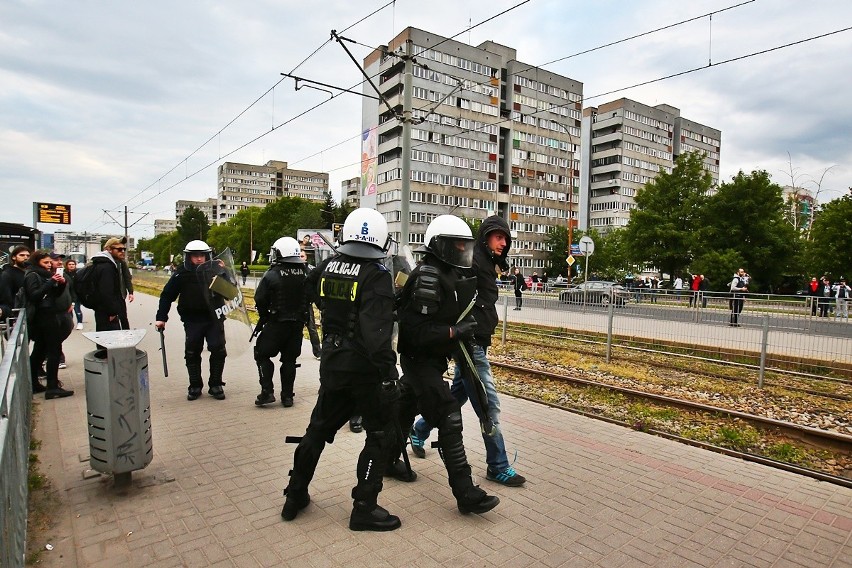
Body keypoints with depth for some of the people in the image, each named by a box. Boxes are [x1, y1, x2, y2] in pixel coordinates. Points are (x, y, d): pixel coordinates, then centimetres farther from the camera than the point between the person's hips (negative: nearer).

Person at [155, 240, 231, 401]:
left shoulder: (215, 270, -4)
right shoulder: (182, 274, -3)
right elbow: (167, 295, 4)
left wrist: (223, 275, -21)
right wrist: (161, 318, 2)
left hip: (214, 317, 0)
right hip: (192, 320, 1)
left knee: (218, 351, 0)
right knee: (192, 353, 7)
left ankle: (216, 385, 15)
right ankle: (195, 386, 22)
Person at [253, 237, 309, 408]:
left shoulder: (272, 274, -14)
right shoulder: (306, 274, -1)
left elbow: (260, 299, -12)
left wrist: (264, 316, 4)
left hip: (276, 323, -4)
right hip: (298, 323, 4)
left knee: (262, 355, 12)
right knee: (289, 359, 13)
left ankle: (267, 392, 6)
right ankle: (287, 395, 17)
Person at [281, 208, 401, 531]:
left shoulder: (328, 267, 1)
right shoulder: (376, 276, -17)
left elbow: (313, 290, 22)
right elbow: (377, 331, -26)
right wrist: (388, 374, -24)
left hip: (332, 363, 6)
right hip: (365, 368, -6)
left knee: (319, 428, 21)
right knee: (379, 435, 10)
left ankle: (295, 496, 34)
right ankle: (364, 508, 16)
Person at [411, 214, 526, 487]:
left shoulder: (485, 264, 17)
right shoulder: (472, 260, -14)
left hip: (476, 343, 10)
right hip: (471, 344, -10)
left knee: (457, 395, 21)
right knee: (489, 404, -2)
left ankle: (419, 431, 39)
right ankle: (498, 467, 11)